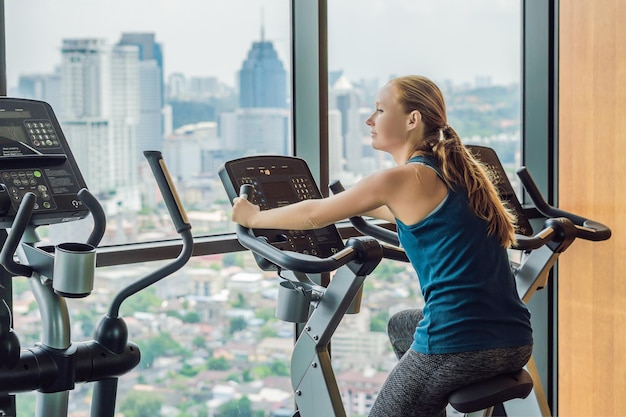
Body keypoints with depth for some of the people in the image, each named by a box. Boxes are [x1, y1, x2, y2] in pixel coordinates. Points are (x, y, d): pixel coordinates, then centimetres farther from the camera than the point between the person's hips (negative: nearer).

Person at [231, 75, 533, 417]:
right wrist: (358, 206, 47)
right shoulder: (455, 170, 14)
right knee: (400, 327, 33)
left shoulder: (403, 179, -8)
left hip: (459, 346, -8)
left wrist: (253, 216, 19)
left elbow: (314, 215, 3)